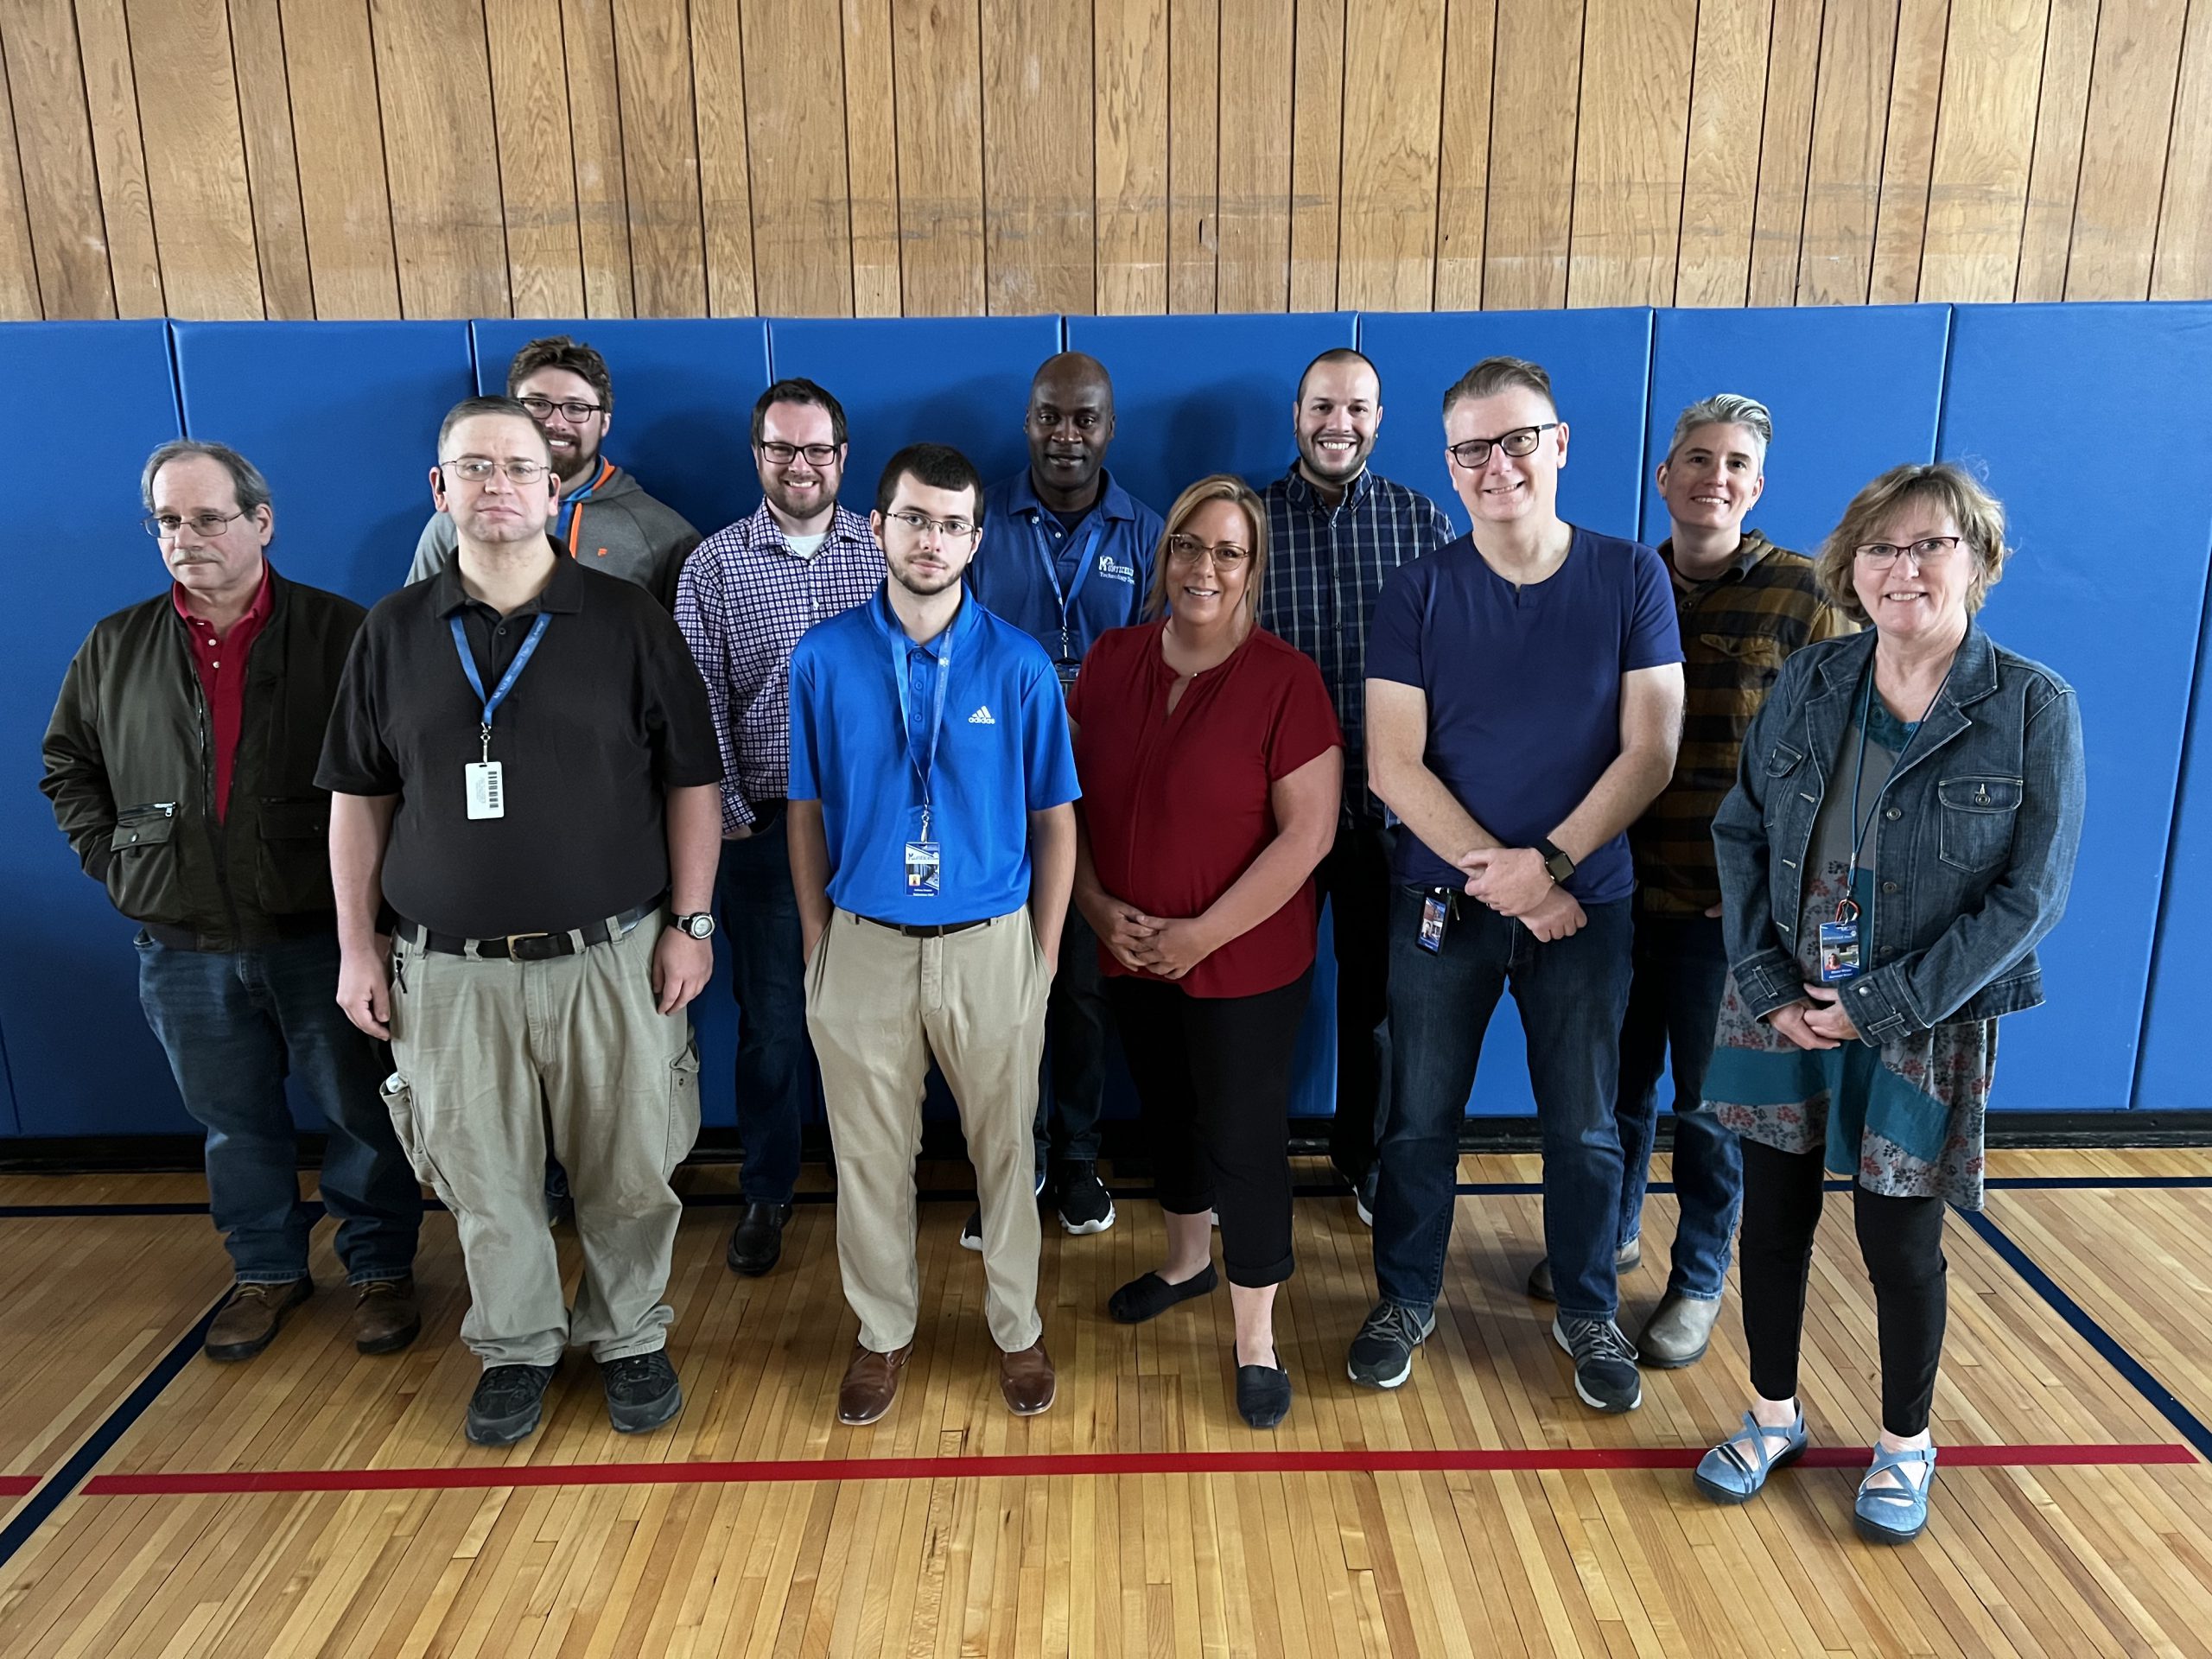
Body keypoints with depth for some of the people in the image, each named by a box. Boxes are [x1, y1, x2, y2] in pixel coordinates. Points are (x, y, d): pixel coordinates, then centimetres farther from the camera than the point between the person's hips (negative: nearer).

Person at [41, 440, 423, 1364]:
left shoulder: (340, 633, -5)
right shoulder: (116, 649, 7)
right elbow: (66, 766, 19)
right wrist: (111, 860, 7)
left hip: (320, 934, -3)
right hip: (183, 949, 4)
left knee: (362, 1115, 7)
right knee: (235, 1125, 17)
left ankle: (380, 1268, 26)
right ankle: (267, 1270, 35)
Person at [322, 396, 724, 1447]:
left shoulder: (628, 622, -1)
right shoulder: (394, 632, 4)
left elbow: (692, 782, 0)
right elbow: (360, 798, 9)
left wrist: (690, 923, -5)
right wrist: (358, 945, 5)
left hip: (610, 957, -1)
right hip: (449, 968, 2)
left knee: (627, 1172, 8)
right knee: (483, 1178, 12)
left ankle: (630, 1340, 31)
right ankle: (515, 1349, 34)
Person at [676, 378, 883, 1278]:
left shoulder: (885, 552, 4)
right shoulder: (715, 565, 1)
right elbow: (702, 705, -1)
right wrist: (729, 818, -5)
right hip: (766, 826, -1)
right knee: (772, 1018, 8)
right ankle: (767, 1192, 25)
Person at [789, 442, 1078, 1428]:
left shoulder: (1019, 665, -6)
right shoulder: (824, 658, -4)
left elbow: (1054, 819, 0)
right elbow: (807, 812, 4)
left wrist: (1045, 953, 0)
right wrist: (816, 939, 4)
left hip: (991, 943, 0)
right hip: (864, 943, 1)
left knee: (1004, 1145, 13)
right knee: (871, 1154, 13)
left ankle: (1016, 1327, 34)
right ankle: (884, 1331, 34)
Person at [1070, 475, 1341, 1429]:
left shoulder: (1283, 680, -14)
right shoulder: (1112, 662, 1)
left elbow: (1309, 830, -17)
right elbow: (1069, 795, 5)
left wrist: (1203, 934, -18)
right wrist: (1097, 905, -8)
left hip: (1246, 961, -5)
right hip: (1131, 953, 5)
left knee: (1244, 1137, 4)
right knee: (1166, 1112, 22)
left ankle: (1255, 1337, 23)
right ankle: (1188, 1259, 48)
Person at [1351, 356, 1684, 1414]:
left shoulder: (1630, 579, -3)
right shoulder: (1418, 593, -4)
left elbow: (1650, 751, -6)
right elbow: (1393, 767, -9)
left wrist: (1549, 863, -17)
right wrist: (1501, 876, -15)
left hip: (1585, 904, 0)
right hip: (1442, 901, 0)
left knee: (1585, 1128, 13)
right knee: (1420, 1119, 11)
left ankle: (1589, 1313, 35)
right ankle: (1405, 1299, 32)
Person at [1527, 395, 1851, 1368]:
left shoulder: (1800, 596, -7)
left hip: (1730, 897, -3)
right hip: (1623, 885, 3)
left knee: (1710, 1097, 10)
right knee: (1618, 1077, 17)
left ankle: (1699, 1279, 30)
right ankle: (1611, 1232, 40)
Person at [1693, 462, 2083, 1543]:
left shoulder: (2033, 708, -9)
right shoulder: (1808, 686, 0)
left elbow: (2029, 892, -11)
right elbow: (1740, 833, 2)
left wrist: (1885, 1007, -15)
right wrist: (1769, 986, -9)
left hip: (1925, 1027, -3)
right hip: (1782, 1007, 3)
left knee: (1899, 1241, 9)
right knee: (1774, 1216, 12)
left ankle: (1906, 1443, 35)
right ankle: (1773, 1413, 35)